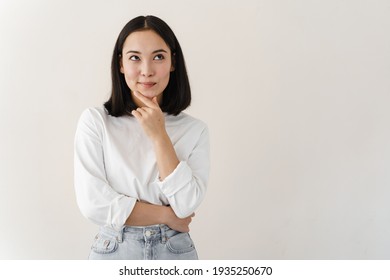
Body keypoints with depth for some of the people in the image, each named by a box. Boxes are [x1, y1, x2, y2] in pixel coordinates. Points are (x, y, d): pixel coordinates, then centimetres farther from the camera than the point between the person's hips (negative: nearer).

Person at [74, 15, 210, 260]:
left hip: (176, 251, 1)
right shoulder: (94, 121, -9)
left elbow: (187, 205, -14)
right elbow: (93, 204, -15)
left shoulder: (195, 130, -5)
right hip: (113, 251, -1)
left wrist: (159, 137, -18)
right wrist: (168, 215, -11)